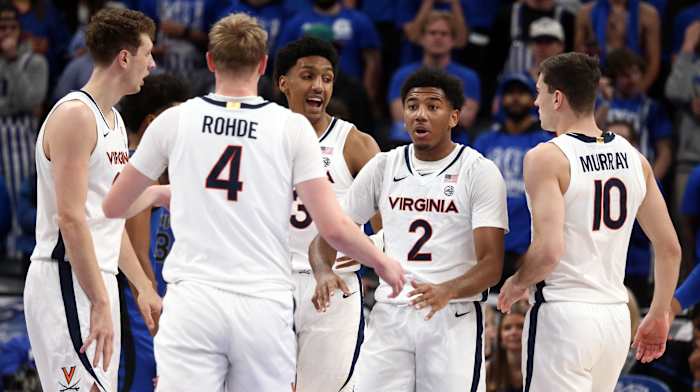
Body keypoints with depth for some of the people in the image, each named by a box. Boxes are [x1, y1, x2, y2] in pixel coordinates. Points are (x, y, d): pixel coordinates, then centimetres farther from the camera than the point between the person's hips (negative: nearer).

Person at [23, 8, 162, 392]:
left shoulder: (114, 121, 18)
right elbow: (70, 219, -21)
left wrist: (144, 287, 23)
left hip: (98, 279, 10)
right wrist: (101, 304, -23)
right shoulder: (75, 115, -14)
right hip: (67, 282, -10)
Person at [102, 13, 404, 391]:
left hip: (194, 302, 0)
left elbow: (114, 207, 15)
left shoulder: (174, 120, 5)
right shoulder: (292, 127, 2)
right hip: (265, 307, 0)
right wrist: (383, 264, 16)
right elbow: (333, 228, -2)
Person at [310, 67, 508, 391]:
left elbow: (491, 264, -10)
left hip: (453, 319, -3)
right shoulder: (383, 167, 9)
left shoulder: (480, 172, -3)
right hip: (389, 315, 3)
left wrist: (446, 291, -29)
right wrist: (323, 274, -12)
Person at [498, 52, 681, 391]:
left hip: (563, 315, -7)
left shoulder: (546, 158, -11)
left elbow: (548, 250, -21)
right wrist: (659, 316, 22)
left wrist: (517, 283, -2)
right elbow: (670, 248, 12)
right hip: (616, 316, 7)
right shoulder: (633, 158, 9)